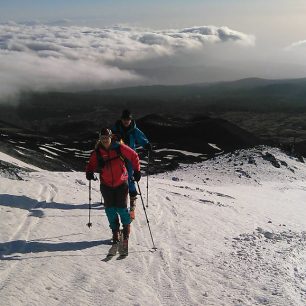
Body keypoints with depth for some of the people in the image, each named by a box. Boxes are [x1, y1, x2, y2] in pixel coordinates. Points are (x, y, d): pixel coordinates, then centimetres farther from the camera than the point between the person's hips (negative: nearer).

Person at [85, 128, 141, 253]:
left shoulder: (119, 148, -9)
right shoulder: (97, 152, -3)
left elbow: (134, 156, 0)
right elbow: (91, 164, 6)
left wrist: (137, 171, -3)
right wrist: (89, 172, -15)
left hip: (121, 183, -2)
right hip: (106, 185, 2)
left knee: (121, 208, -5)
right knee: (110, 209, 3)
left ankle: (126, 227, 21)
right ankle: (115, 231, 21)